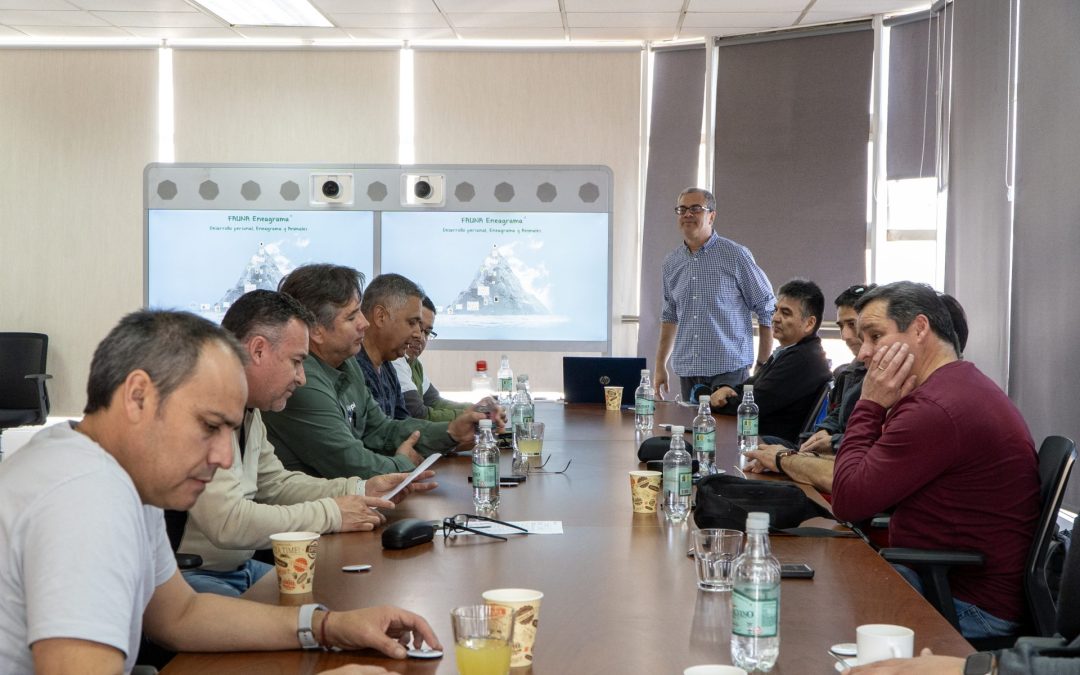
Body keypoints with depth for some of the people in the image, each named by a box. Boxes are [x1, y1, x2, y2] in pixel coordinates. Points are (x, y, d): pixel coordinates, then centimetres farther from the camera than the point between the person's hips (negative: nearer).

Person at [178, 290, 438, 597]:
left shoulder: (247, 408, 11)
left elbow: (276, 484, 23)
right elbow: (227, 522, -27)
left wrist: (361, 490, 9)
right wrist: (329, 515, -16)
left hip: (240, 567, 10)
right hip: (193, 577, -10)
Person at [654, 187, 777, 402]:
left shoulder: (736, 255, -4)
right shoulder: (671, 263, 10)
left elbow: (767, 310, -1)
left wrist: (763, 366, -3)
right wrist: (660, 366, 16)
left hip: (729, 370, -4)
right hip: (687, 373, 4)